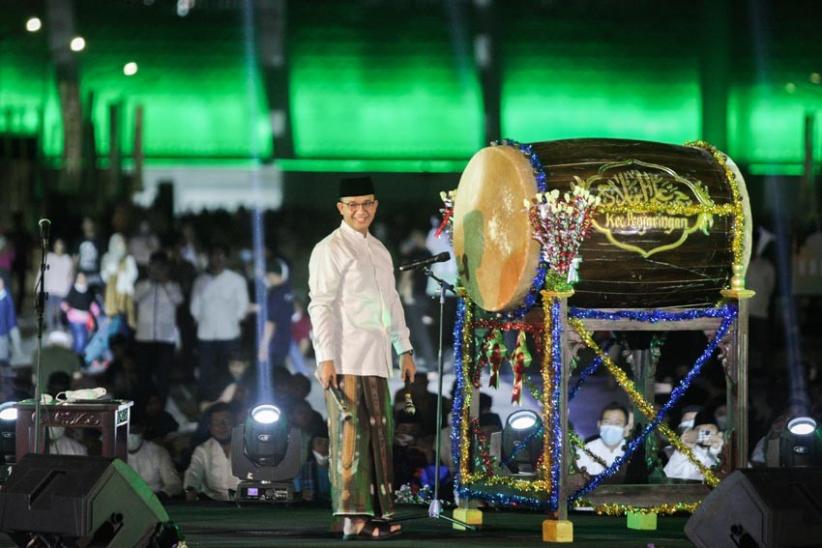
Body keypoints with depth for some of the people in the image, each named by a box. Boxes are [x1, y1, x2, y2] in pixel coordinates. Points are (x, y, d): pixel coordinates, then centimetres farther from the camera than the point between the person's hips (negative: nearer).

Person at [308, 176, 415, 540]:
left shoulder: (379, 250, 20)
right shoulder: (330, 250, -5)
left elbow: (392, 303, 26)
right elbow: (320, 306, -11)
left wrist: (404, 350, 21)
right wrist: (325, 358, -18)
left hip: (376, 359, 8)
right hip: (347, 359, -8)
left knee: (379, 435, 7)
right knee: (350, 434, -9)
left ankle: (375, 512, 11)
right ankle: (354, 519, -11)